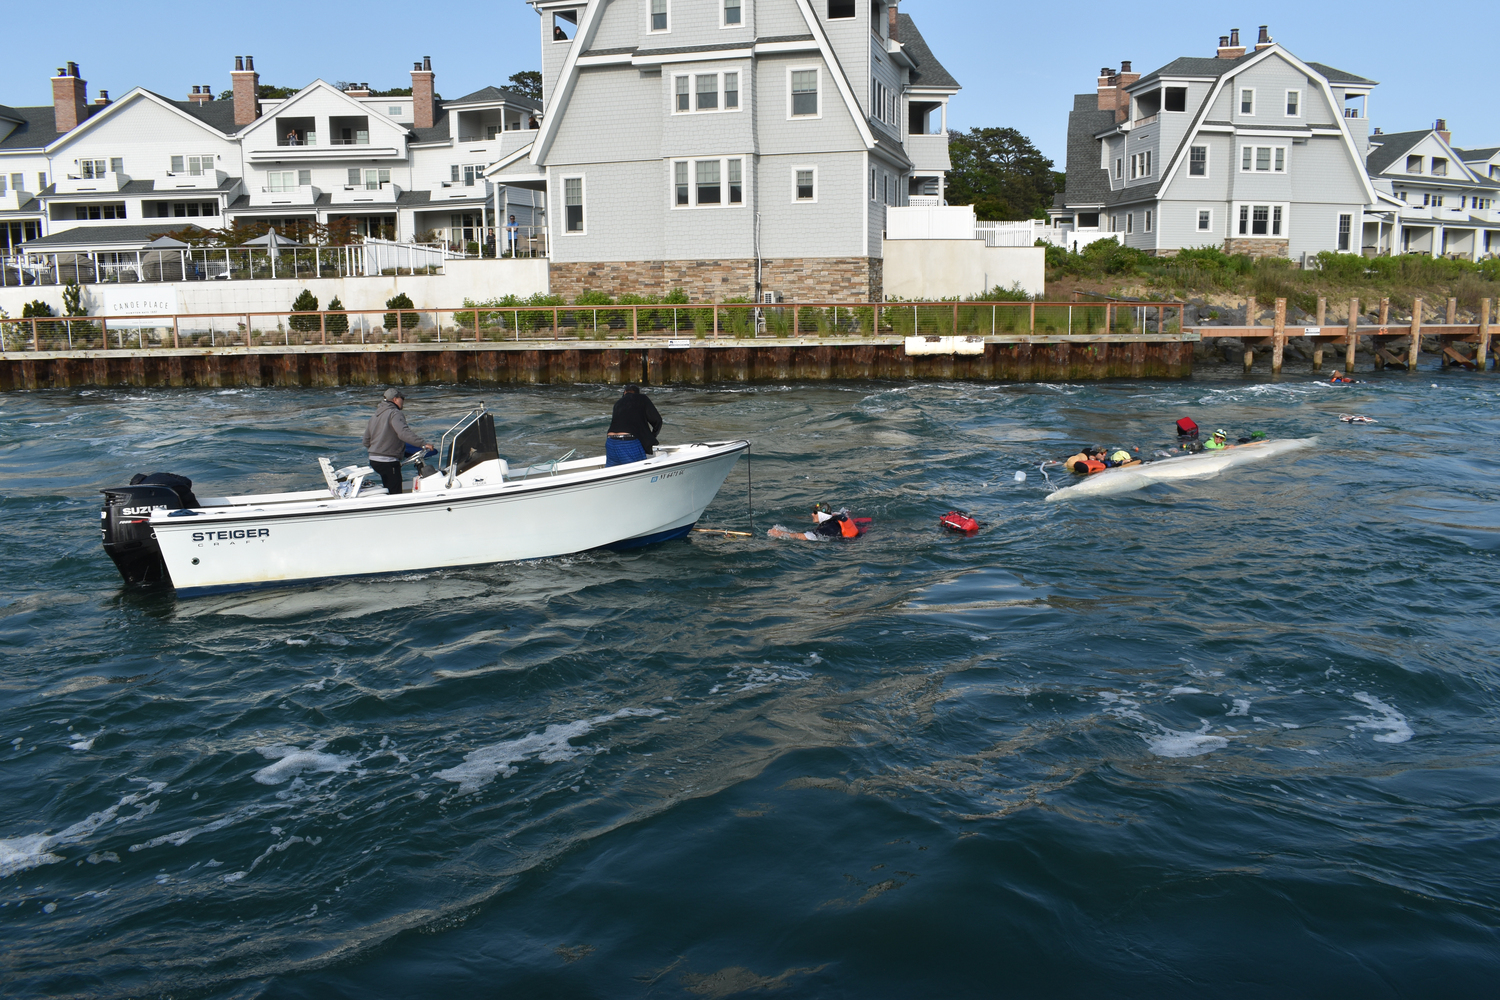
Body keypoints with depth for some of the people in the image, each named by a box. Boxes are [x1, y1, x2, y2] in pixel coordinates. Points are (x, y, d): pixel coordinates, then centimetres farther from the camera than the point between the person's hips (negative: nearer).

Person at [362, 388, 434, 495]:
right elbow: (403, 432, -30)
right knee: (395, 494, -8)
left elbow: (366, 442, 20)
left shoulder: (375, 415, 17)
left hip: (373, 460, 9)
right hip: (389, 462, -9)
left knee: (388, 492, 18)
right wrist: (422, 443, -34)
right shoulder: (395, 414, -11)